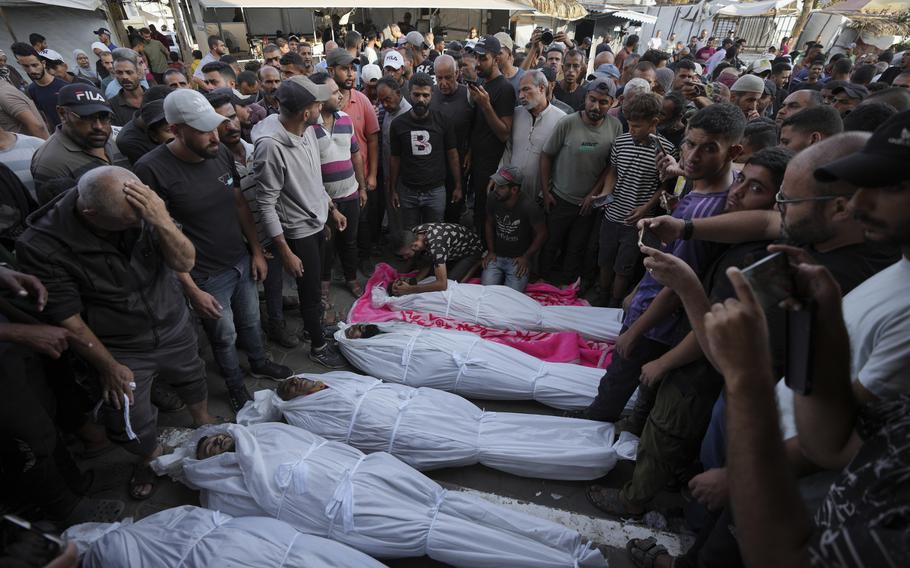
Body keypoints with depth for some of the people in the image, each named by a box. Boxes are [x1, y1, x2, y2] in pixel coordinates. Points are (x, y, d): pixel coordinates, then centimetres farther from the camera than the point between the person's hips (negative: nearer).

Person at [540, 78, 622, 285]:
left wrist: (594, 193, -5)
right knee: (551, 244, 10)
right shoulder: (567, 123, -14)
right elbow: (546, 155, -6)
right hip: (560, 199, -2)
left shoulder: (615, 127, -6)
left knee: (577, 249, 14)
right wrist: (545, 192, -6)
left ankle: (567, 284, 32)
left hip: (589, 202, 2)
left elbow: (612, 165, 1)